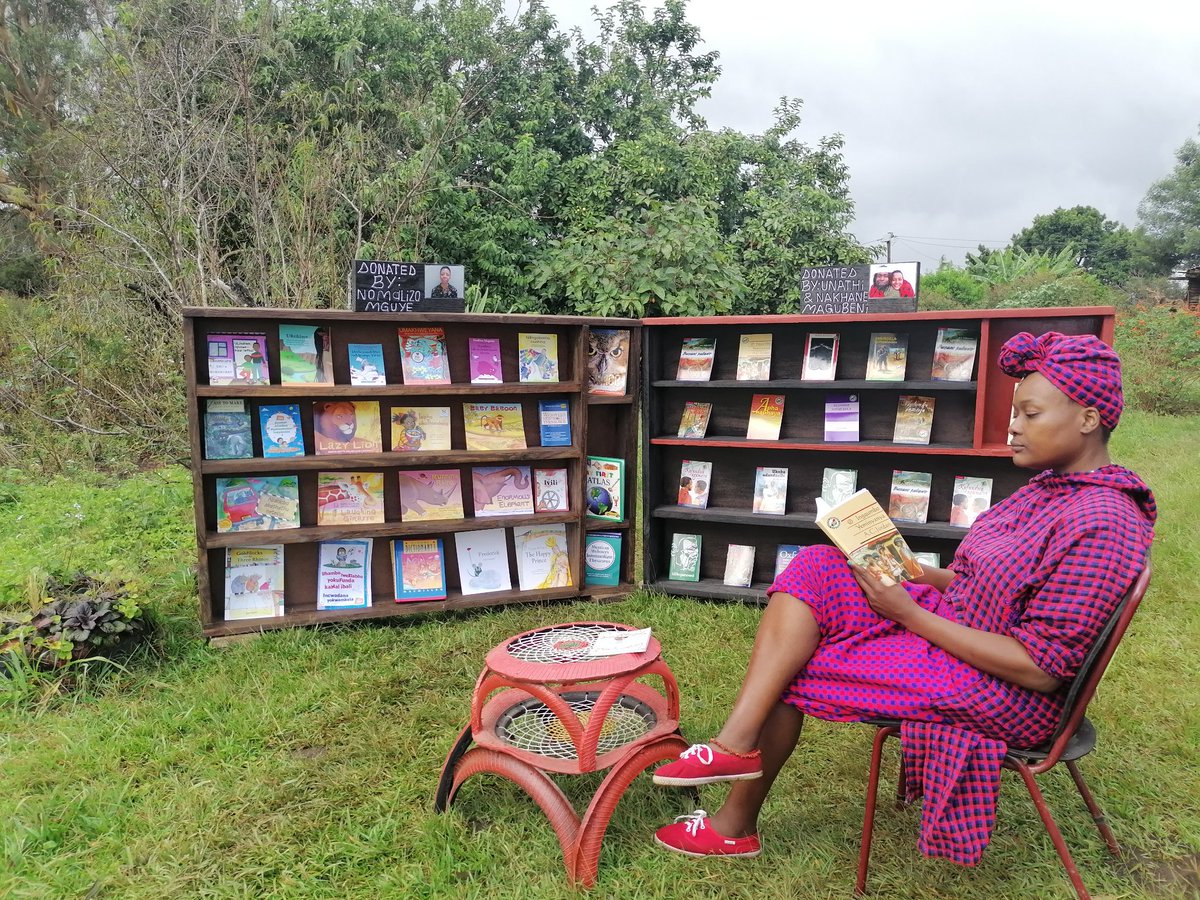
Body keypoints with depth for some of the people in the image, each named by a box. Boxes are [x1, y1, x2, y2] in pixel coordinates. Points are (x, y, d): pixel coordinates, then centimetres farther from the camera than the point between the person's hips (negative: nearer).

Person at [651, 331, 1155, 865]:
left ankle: (737, 826, 11)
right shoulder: (1051, 486, 7)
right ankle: (737, 741, -16)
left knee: (792, 671, -9)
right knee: (815, 567, -9)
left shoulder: (1103, 525, -23)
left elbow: (1041, 670, -25)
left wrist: (909, 614, -23)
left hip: (1006, 697, -9)